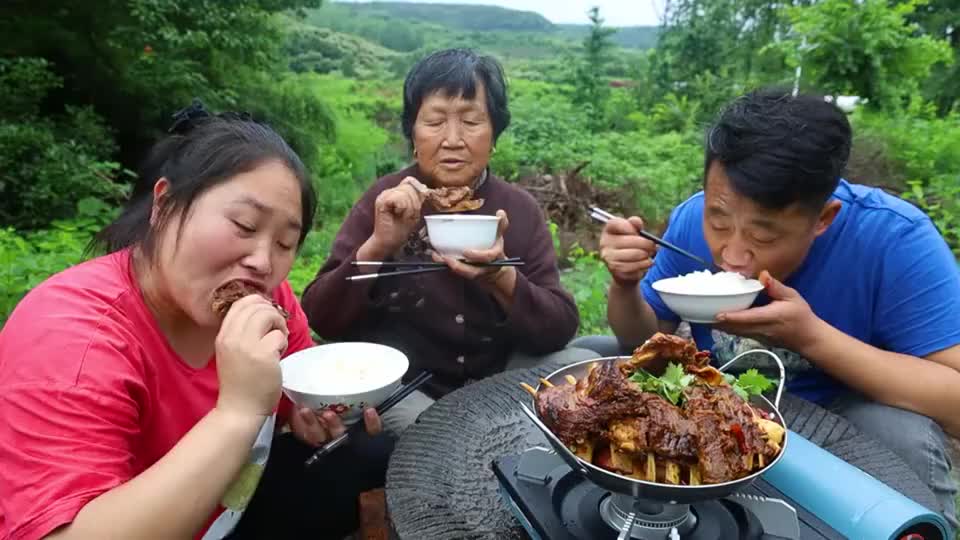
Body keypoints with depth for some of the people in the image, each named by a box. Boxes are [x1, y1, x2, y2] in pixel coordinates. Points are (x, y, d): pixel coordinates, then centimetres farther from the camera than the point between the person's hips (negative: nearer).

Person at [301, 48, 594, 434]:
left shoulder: (520, 209, -2)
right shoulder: (383, 202, -6)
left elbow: (562, 328, -10)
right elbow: (319, 320, -12)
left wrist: (503, 280, -29)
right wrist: (377, 247, -29)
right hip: (399, 387, -3)